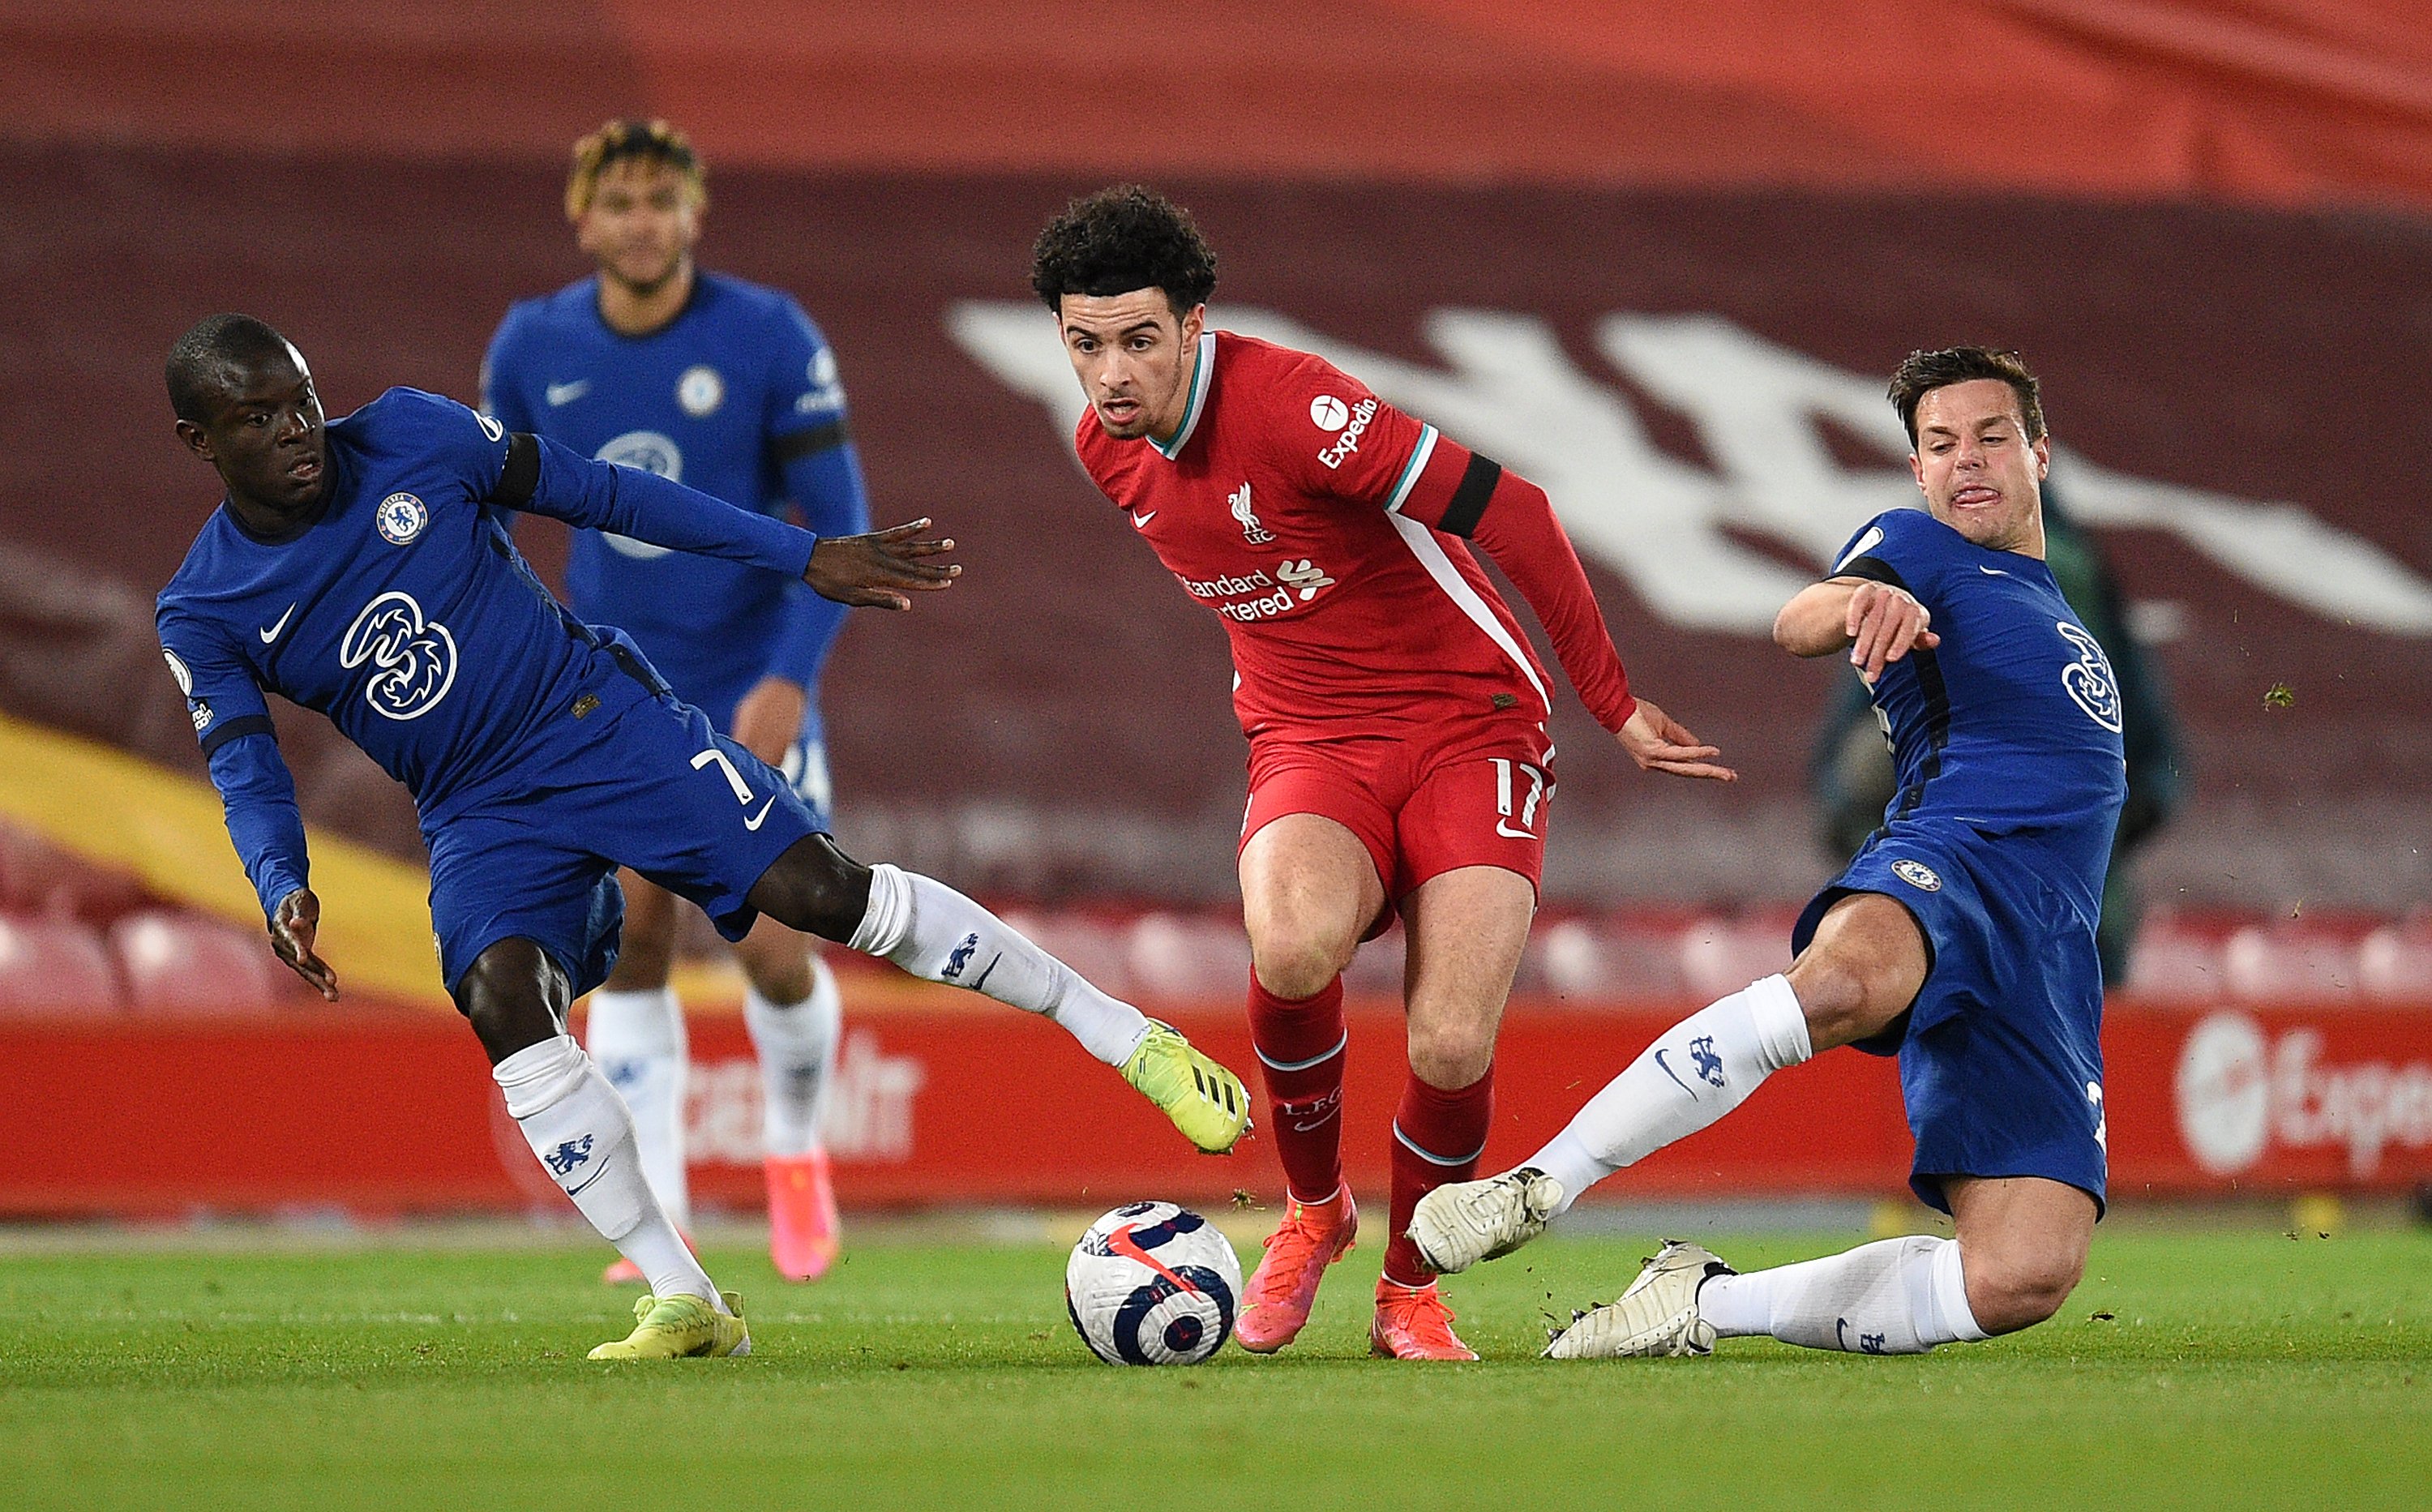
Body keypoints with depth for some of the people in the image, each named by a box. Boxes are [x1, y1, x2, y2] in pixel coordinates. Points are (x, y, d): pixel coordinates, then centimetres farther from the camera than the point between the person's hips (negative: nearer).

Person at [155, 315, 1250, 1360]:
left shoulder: (410, 435, -6)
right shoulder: (204, 616, -5)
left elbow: (599, 495, 1)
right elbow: (246, 774, -12)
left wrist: (806, 558, 0)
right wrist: (283, 890, -36)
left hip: (603, 718, -1)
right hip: (481, 821, 1)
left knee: (818, 888, -16)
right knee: (501, 997, -26)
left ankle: (1132, 1042, -6)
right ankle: (683, 1301, -21)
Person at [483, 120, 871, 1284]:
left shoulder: (770, 339, -13)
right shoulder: (533, 346, -3)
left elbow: (839, 525, -10)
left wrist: (789, 680, -20)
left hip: (753, 695, -2)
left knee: (770, 949, -8)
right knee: (631, 938, -8)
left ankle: (795, 1155, 22)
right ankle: (657, 1218, 0)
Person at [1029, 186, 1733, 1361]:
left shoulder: (1290, 405, -22)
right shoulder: (1105, 448, 1)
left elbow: (1511, 512, -18)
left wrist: (1612, 706, -11)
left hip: (1469, 722, -4)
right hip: (1308, 746, 4)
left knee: (1452, 1047, -21)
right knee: (1293, 945, -32)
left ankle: (1410, 1287, 9)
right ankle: (1312, 1210, -4)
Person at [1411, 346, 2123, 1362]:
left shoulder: (2060, 618, 36)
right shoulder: (1916, 548, 15)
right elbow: (1797, 627, -8)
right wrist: (1860, 600, -33)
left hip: (2055, 955, 6)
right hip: (1951, 859, -6)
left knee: (2026, 1280, -16)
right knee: (1840, 980, -45)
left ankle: (1707, 1304, -2)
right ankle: (1537, 1187, -39)